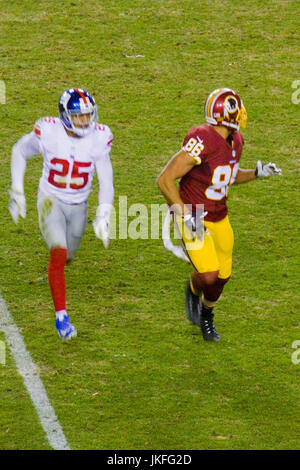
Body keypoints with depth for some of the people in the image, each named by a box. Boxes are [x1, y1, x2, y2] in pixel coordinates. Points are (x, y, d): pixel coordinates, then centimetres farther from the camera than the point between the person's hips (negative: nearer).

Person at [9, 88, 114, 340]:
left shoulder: (99, 138, -15)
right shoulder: (49, 132, -20)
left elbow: (106, 181, -8)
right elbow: (20, 151, -1)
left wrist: (103, 215, -17)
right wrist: (17, 191, -2)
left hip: (79, 205, 3)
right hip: (51, 200, -3)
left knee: (67, 255, 19)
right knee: (59, 253, -22)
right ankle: (61, 316, -17)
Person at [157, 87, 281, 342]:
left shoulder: (235, 141, -1)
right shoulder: (202, 142, -28)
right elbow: (165, 180, -27)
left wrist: (257, 173, 1)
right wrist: (186, 215, -28)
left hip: (219, 217, 7)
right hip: (193, 218, -7)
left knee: (222, 276, 13)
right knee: (208, 275, -18)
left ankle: (206, 315, 43)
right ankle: (193, 291, 19)